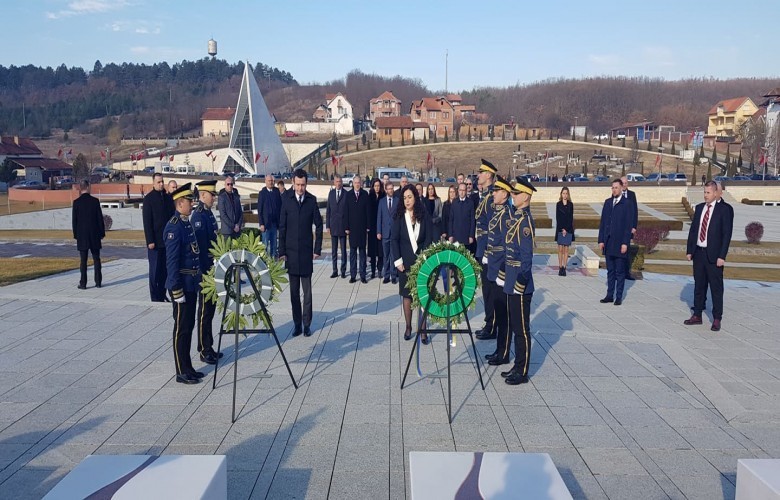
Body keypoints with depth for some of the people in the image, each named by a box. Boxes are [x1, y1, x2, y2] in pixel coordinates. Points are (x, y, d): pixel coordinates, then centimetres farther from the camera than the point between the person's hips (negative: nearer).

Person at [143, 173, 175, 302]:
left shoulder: (168, 198, 10)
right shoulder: (149, 198, -6)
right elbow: (147, 222, -9)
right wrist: (150, 241, -14)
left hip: (167, 240, 5)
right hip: (155, 241, -5)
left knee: (165, 269, 9)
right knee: (155, 270, 1)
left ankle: (162, 295, 18)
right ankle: (155, 297, 7)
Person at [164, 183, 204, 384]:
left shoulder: (187, 223, 12)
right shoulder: (174, 227, -16)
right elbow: (171, 261, -20)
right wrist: (177, 290, -20)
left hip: (192, 284, 9)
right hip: (181, 285, -9)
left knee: (189, 326, 15)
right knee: (181, 328, 0)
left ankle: (188, 368, 25)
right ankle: (182, 372, 10)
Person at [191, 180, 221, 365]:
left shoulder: (208, 213, 12)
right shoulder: (198, 215, -16)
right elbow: (199, 246, -20)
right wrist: (207, 270, -20)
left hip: (212, 268, 9)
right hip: (205, 270, -9)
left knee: (210, 309, 14)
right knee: (205, 311, -1)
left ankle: (209, 347, 23)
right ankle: (204, 350, 7)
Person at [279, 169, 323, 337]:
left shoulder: (312, 200, 0)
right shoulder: (286, 200, 0)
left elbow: (318, 225, 4)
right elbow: (282, 227, 1)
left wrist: (317, 249, 0)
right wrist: (282, 252, -2)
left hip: (306, 251, 0)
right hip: (291, 252, 1)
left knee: (307, 291, 3)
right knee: (294, 291, 7)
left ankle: (307, 324, 12)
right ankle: (297, 324, 15)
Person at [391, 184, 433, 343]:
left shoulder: (424, 215, 0)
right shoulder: (399, 216, 0)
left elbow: (429, 238, -1)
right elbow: (394, 239, -1)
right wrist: (398, 260, -8)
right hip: (405, 261, 1)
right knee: (406, 294, 6)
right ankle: (408, 327, 17)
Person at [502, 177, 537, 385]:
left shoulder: (526, 220, -16)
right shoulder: (517, 217, 12)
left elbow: (527, 255, -20)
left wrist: (520, 283, -21)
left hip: (520, 285, -10)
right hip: (511, 283, 10)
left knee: (521, 328, 1)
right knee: (514, 326, 16)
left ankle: (522, 372, 11)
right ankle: (517, 366, 27)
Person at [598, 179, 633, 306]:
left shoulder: (626, 204, -6)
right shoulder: (607, 202, 9)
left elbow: (628, 225, -8)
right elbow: (602, 222, 10)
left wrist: (625, 243, -13)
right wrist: (601, 240, 5)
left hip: (620, 243, -5)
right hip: (608, 243, 5)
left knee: (620, 272, 4)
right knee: (610, 271, 11)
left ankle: (619, 297, 12)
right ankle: (610, 295, 18)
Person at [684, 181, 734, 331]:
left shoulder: (725, 209, -7)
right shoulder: (699, 207, 9)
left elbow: (727, 233, -11)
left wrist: (722, 256, -15)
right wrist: (689, 250, 7)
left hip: (714, 255, -5)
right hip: (698, 253, 5)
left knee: (716, 288, 3)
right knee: (699, 286, 13)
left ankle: (717, 319, 12)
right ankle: (697, 315, 22)